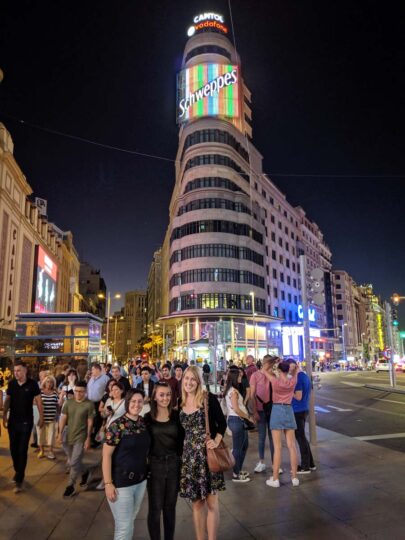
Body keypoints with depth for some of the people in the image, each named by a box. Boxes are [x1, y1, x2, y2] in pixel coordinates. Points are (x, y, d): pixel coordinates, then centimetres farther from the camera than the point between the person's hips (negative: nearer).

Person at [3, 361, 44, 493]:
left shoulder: (32, 384, -12)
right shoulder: (11, 383, -2)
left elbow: (38, 401, -6)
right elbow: (7, 400, 7)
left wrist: (41, 417, -5)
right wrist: (4, 416, 3)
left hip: (26, 421, -4)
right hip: (13, 421, 4)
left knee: (22, 450, -1)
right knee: (13, 449, 13)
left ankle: (19, 480, 7)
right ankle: (18, 472, 35)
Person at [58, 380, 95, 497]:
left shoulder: (89, 404, -12)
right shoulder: (68, 402, -1)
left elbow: (90, 422, -8)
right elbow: (63, 418, 2)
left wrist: (88, 438, -8)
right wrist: (60, 433, -4)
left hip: (80, 437, -4)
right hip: (68, 436, 4)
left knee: (74, 463, -4)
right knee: (74, 462, 17)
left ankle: (71, 486, 15)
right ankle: (85, 473, 43)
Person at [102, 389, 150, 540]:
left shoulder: (144, 423, 0)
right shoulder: (117, 426, -19)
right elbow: (106, 455, -16)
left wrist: (147, 471, 9)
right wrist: (108, 483, -17)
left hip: (141, 480, 6)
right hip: (121, 482, -6)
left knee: (130, 521, 21)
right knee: (124, 526, 5)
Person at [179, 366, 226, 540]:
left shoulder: (209, 398, -9)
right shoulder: (180, 403, 3)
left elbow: (222, 423, -6)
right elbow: (181, 431, 12)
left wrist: (217, 441, -19)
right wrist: (181, 452, 5)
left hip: (208, 453, -4)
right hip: (189, 456, 4)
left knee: (211, 502, 4)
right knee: (196, 502, 14)